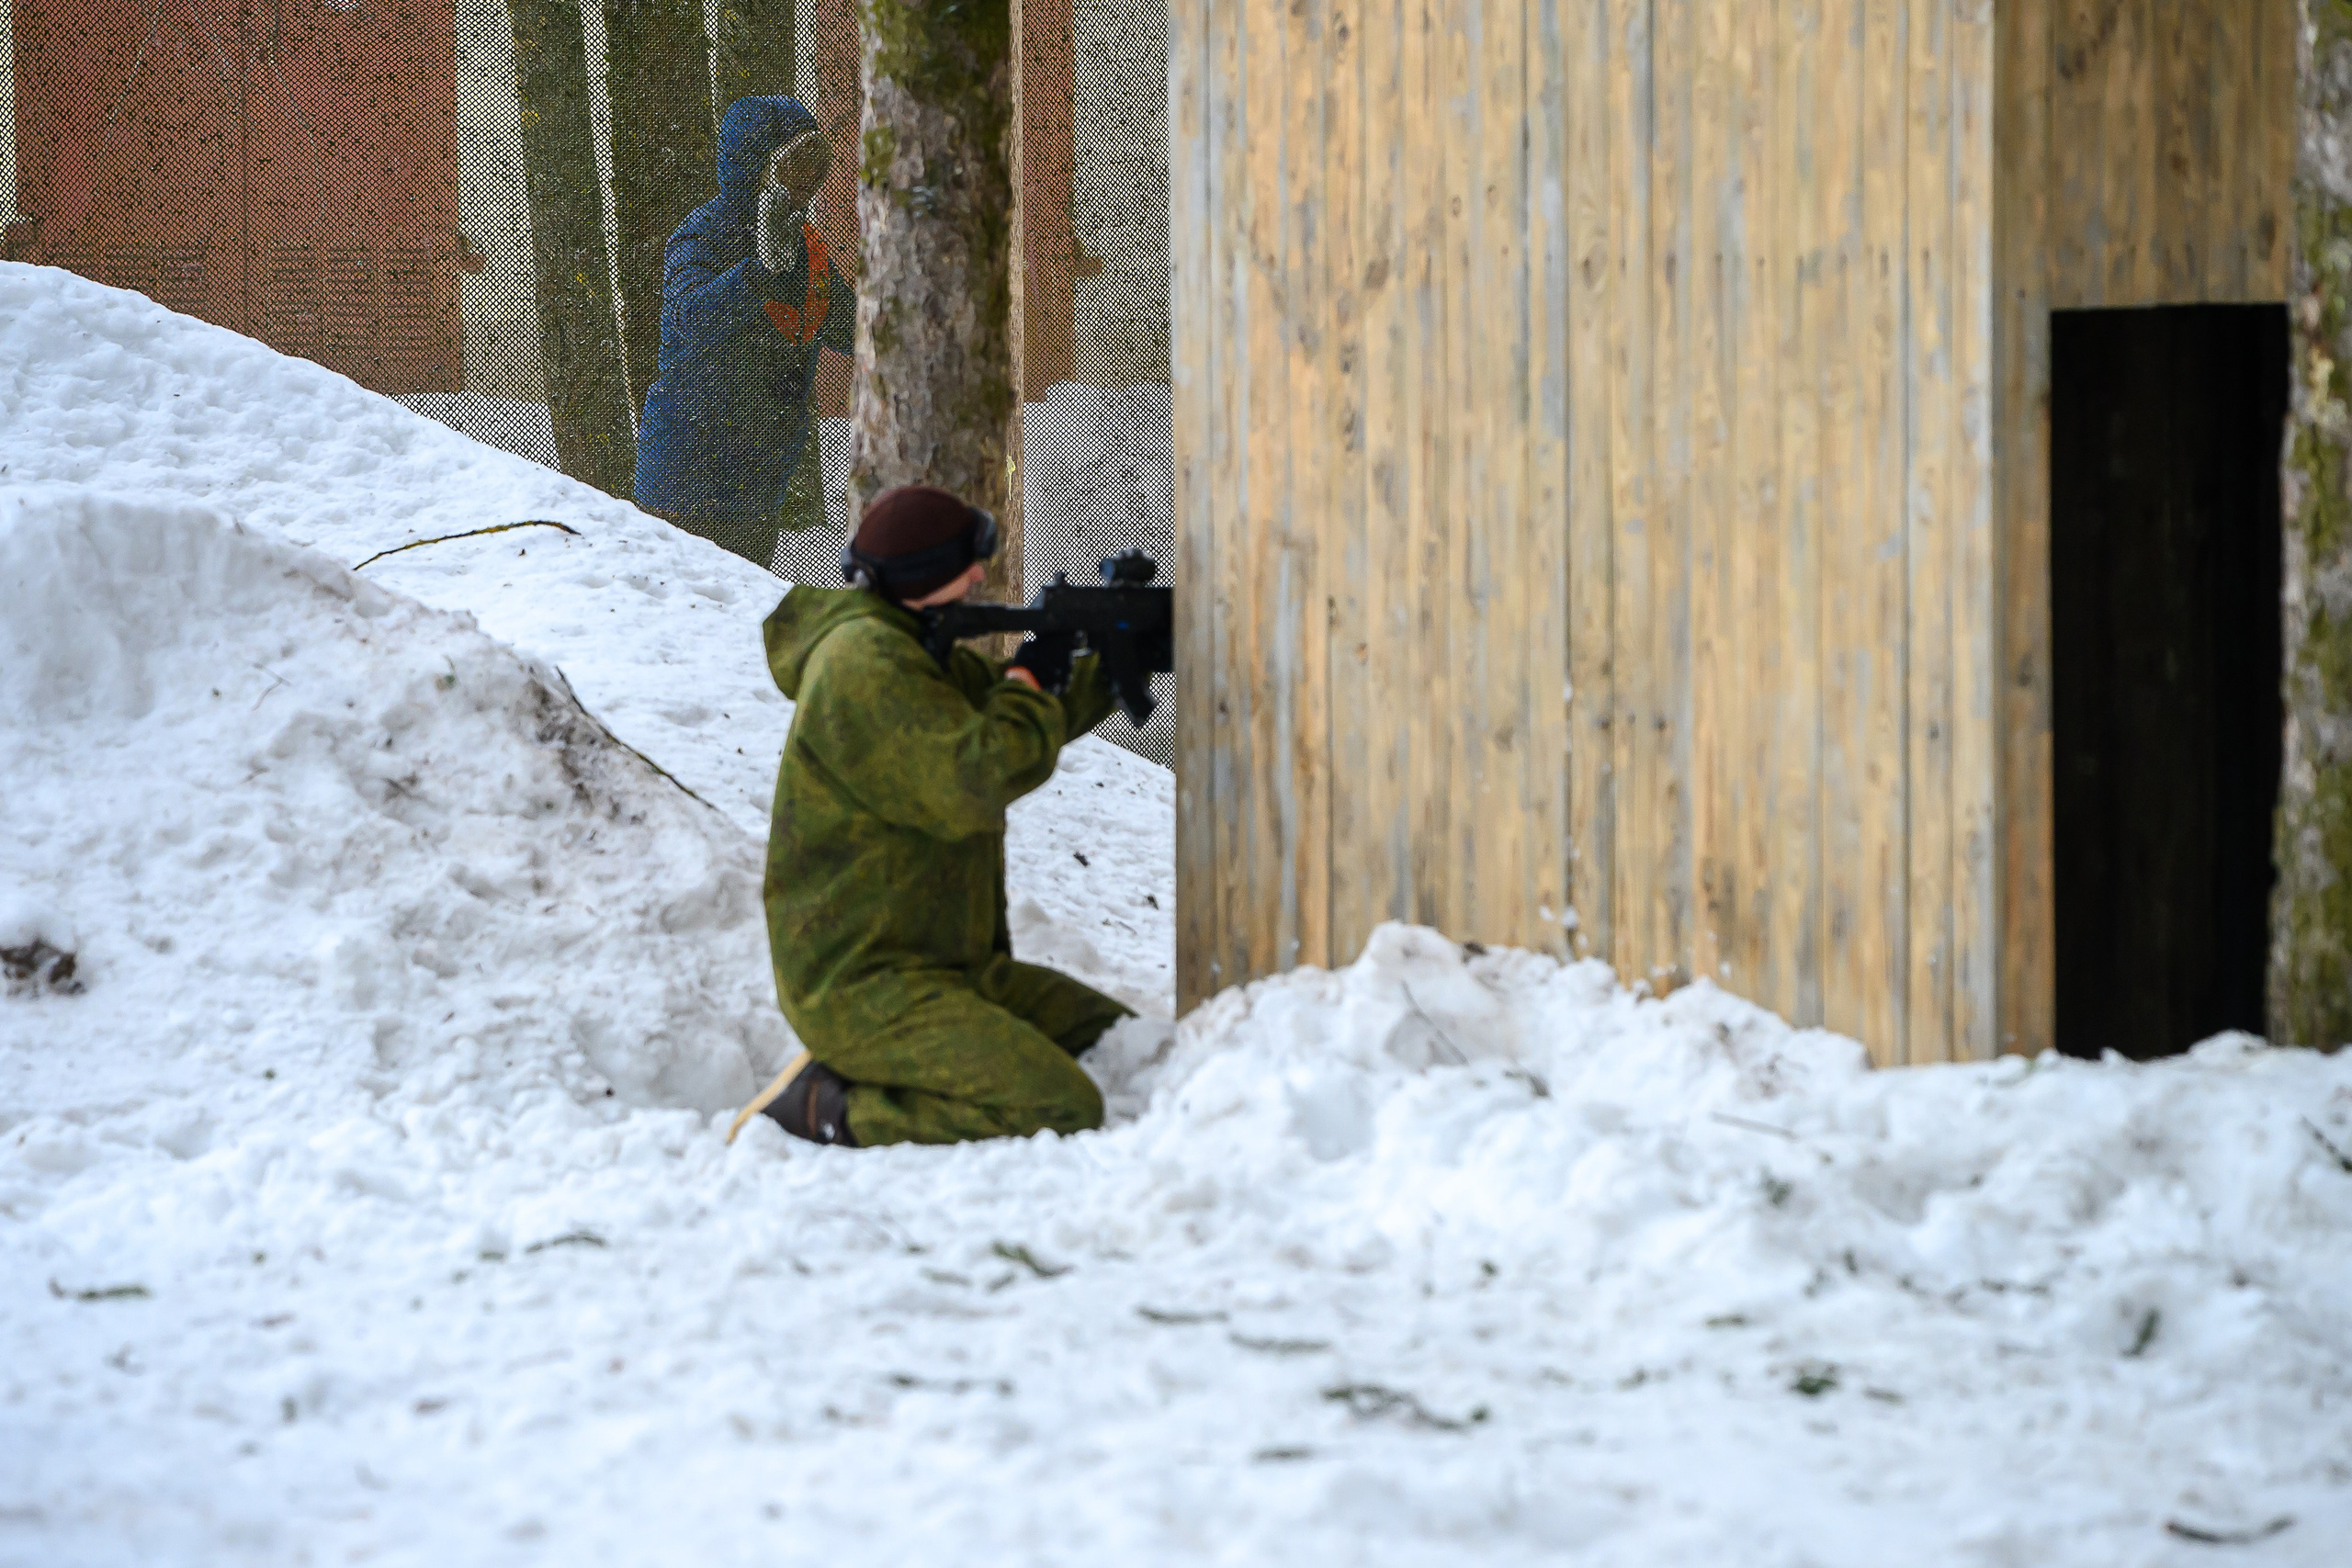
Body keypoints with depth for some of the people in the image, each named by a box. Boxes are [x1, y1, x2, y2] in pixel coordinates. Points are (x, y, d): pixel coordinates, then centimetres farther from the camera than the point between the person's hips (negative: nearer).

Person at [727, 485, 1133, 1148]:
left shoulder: (913, 648, 15)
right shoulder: (864, 664, -18)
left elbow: (1022, 719, 27)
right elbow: (972, 783, -25)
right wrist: (1031, 682, -10)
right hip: (864, 987, -11)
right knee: (1065, 1113, -22)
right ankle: (827, 1110, -13)